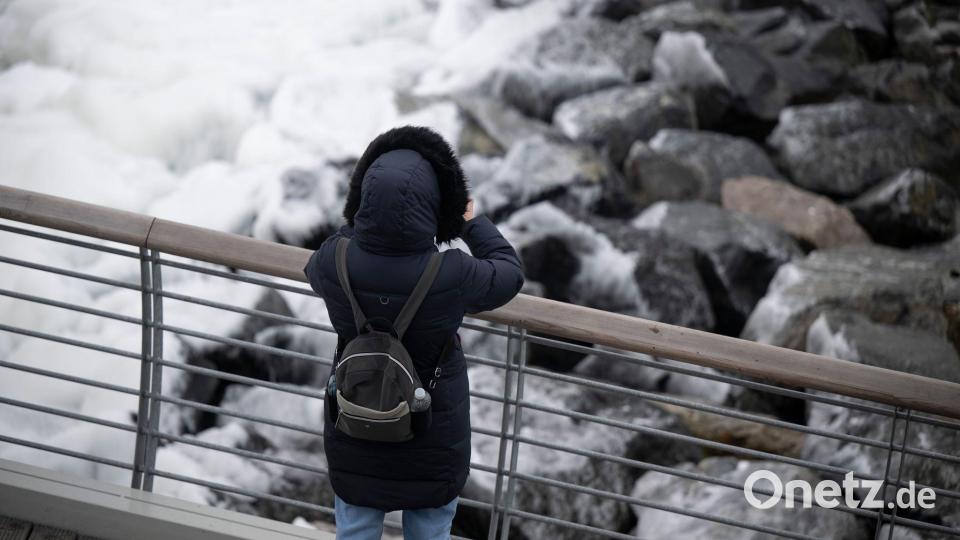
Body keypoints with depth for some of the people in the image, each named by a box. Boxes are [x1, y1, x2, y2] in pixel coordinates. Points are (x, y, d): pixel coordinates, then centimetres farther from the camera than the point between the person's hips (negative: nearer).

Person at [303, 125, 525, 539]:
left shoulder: (335, 261, -26)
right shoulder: (452, 276, -33)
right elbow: (508, 274, -9)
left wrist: (366, 222, 12)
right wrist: (474, 223, 6)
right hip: (432, 432, -2)